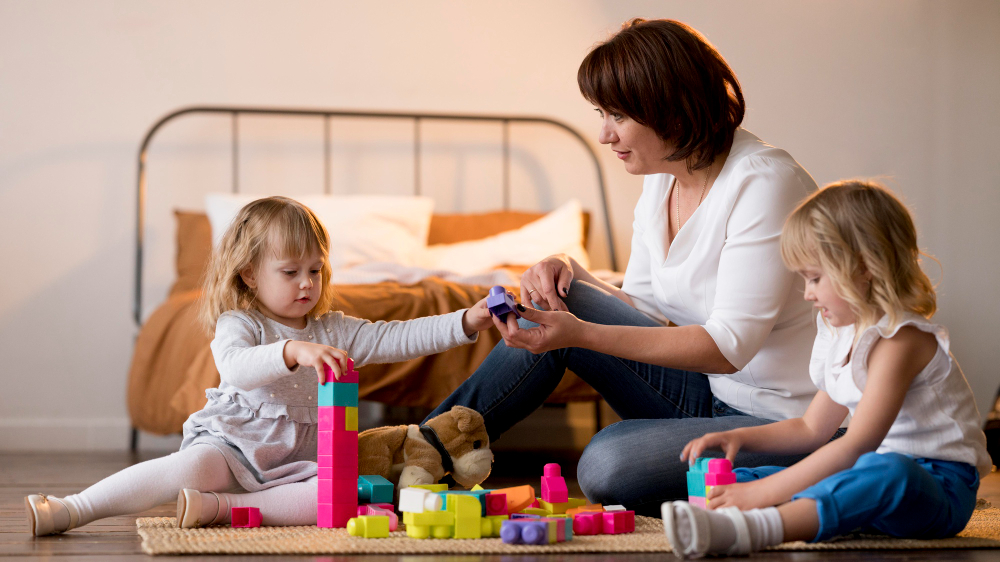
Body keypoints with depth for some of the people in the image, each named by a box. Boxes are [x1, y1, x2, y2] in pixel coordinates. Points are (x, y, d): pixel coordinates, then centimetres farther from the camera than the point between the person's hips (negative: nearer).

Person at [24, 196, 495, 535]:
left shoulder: (334, 331, 12)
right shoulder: (238, 325, -3)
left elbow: (393, 339, 5)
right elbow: (236, 367, -25)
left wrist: (466, 322, -7)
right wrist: (293, 351, -42)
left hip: (297, 461, 4)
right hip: (233, 449, -4)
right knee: (192, 467, -36)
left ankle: (219, 507, -34)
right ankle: (70, 511, -37)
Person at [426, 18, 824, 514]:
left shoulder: (764, 182, -21)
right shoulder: (661, 178, 4)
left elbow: (728, 346, -25)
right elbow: (645, 309, 12)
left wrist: (582, 333, -31)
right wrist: (572, 275, -8)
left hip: (784, 422, -8)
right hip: (710, 396, 8)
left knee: (607, 463, -30)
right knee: (558, 303, -6)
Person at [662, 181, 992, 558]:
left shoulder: (901, 340, -17)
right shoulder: (844, 336, 14)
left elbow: (856, 446, -27)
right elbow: (812, 429, 24)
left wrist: (765, 491, -31)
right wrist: (740, 437, 7)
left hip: (939, 485, -10)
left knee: (887, 473, -45)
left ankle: (756, 528, -66)